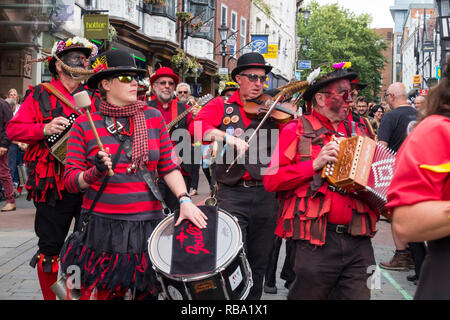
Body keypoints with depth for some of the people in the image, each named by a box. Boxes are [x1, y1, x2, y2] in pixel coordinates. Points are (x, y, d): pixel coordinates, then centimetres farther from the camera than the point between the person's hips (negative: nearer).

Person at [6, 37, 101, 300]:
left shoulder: (95, 98, 12)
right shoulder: (40, 96, 3)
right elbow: (14, 129, -2)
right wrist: (45, 129, -17)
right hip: (54, 186, -3)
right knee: (50, 247, 4)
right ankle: (50, 296, 20)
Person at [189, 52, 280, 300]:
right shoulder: (222, 105, 6)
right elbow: (197, 126, -12)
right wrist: (228, 137, -25)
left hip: (265, 193, 3)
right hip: (233, 194, -2)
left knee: (259, 263, 10)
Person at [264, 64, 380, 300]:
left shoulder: (358, 132, 16)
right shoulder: (297, 130, 2)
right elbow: (271, 180, -6)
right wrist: (315, 164, -13)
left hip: (358, 241, 5)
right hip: (315, 242, -4)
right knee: (308, 294, 6)